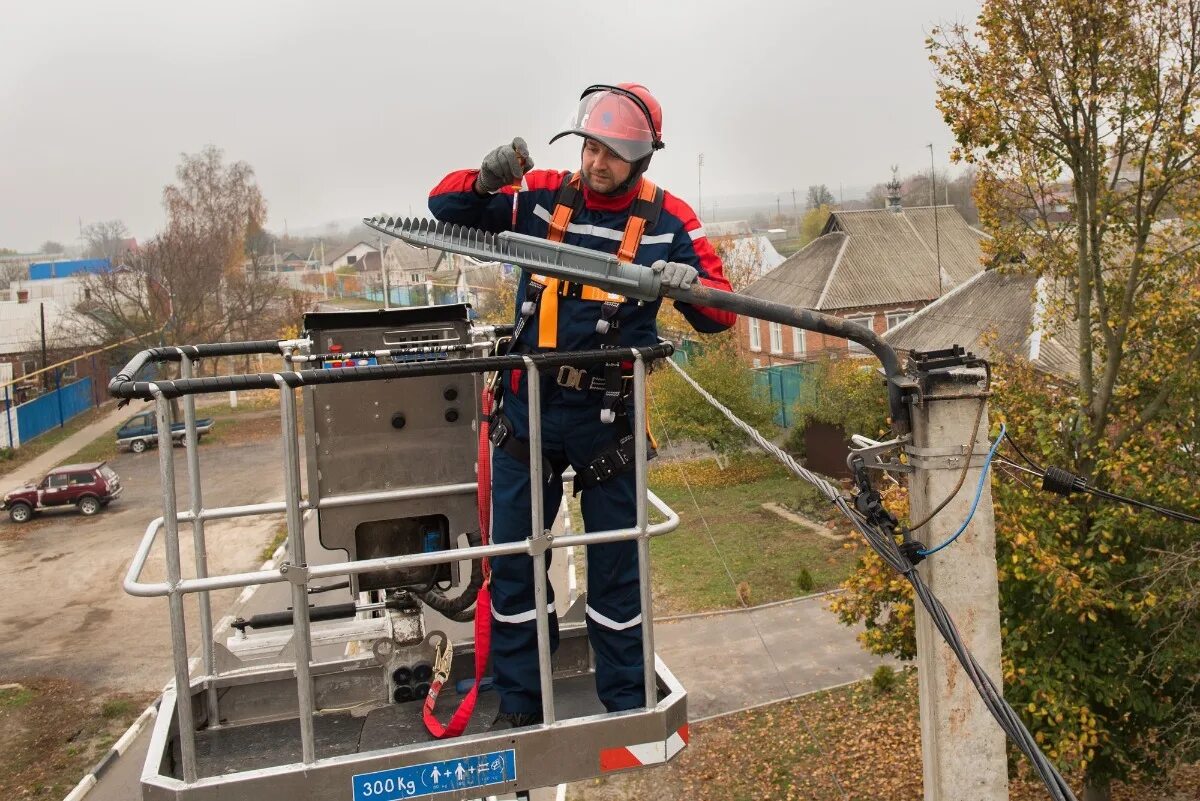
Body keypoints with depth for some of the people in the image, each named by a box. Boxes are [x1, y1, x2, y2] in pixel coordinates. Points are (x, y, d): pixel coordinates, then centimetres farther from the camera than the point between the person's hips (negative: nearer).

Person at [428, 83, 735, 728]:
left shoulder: (667, 219, -3)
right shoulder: (541, 196, 0)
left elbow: (719, 315, -3)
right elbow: (444, 207, 5)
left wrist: (691, 284, -26)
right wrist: (486, 179, -16)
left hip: (609, 415, -2)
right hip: (529, 404, 2)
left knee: (616, 566, 9)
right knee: (513, 560, 9)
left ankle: (626, 707, 27)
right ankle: (519, 701, 26)